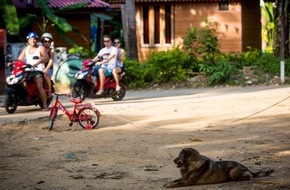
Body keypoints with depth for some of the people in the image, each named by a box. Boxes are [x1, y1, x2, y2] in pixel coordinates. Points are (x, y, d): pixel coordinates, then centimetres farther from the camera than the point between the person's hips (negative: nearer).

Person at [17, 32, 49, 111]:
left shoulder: (41, 48, 1)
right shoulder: (26, 49, 19)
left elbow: (46, 57, -16)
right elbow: (19, 59, 14)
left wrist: (38, 62, -34)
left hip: (38, 70, -6)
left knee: (39, 86, -25)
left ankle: (45, 105, -23)